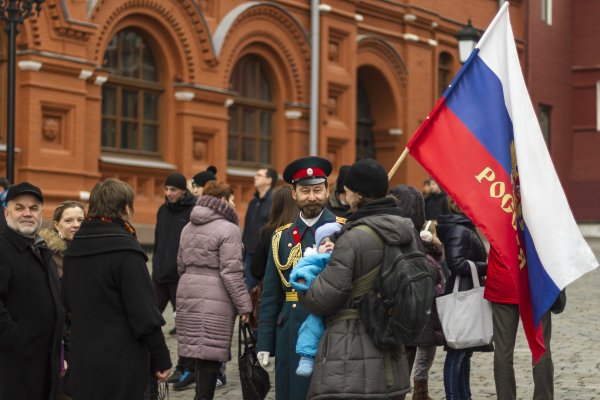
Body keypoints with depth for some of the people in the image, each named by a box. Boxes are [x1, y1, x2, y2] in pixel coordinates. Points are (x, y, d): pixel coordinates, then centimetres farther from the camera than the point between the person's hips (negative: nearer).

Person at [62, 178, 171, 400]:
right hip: (124, 369, -7)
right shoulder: (125, 250, -16)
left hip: (84, 364, 7)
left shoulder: (74, 248, 7)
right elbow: (145, 313, -17)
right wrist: (162, 360, -10)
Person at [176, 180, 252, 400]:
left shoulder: (188, 227, 14)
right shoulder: (228, 229, -10)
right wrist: (244, 306, -10)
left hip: (187, 294, 7)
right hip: (214, 299, -7)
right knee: (210, 355, -5)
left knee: (200, 352, 11)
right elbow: (231, 272, -14)